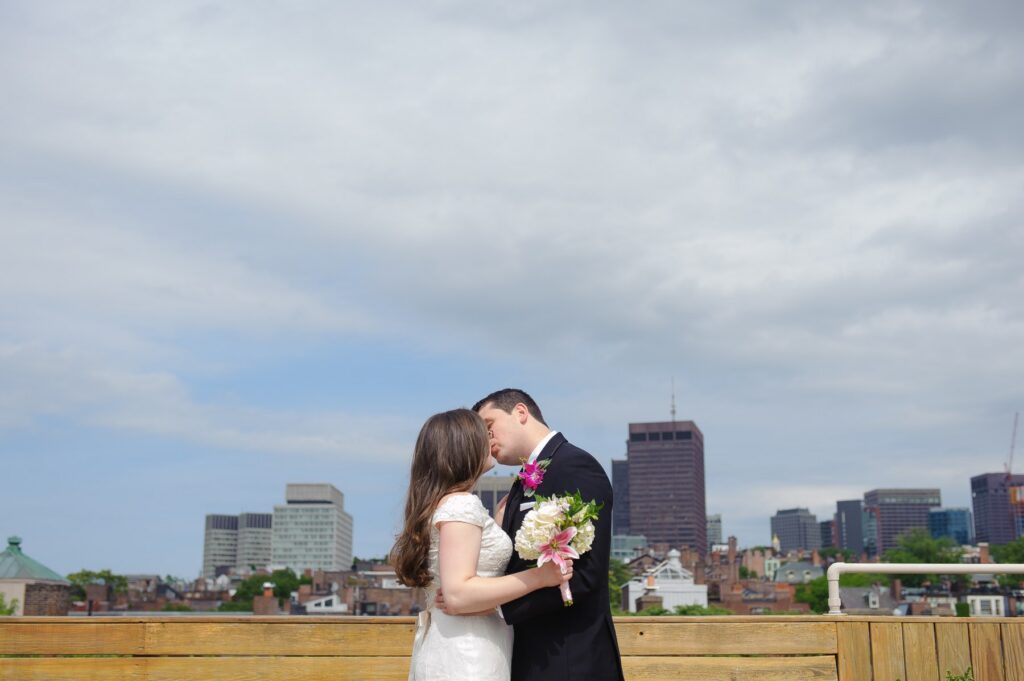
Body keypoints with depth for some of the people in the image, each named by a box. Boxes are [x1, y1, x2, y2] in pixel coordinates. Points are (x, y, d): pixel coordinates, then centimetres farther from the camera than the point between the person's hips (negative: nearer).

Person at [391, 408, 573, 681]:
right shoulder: (461, 504, -16)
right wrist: (539, 577, -23)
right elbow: (457, 595, -24)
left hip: (450, 650, 10)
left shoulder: (439, 503, 13)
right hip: (464, 657, -10)